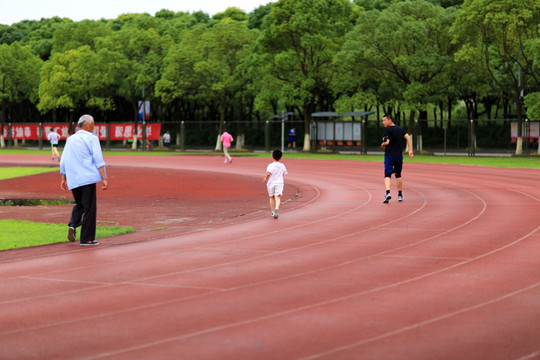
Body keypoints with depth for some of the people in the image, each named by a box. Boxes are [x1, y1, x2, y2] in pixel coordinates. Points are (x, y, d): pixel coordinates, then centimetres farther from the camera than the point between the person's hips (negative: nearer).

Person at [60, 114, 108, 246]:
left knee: (79, 204, 22)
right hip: (87, 178, -6)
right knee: (89, 207, 0)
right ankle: (87, 239, 0)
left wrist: (64, 179, 24)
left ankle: (73, 225, -5)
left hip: (73, 179, 6)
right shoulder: (92, 138, -1)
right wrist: (104, 178, -12)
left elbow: (63, 161, 18)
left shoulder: (70, 139, 16)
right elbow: (98, 159, -10)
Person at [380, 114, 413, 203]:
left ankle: (388, 193, -27)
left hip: (389, 155, -5)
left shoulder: (387, 129, -8)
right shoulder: (400, 129, 10)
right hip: (399, 155, 5)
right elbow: (408, 138, 2)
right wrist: (410, 150, 1)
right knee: (398, 175, 17)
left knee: (387, 175, -6)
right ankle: (400, 195, 19)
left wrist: (382, 145, 5)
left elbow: (386, 142, -18)